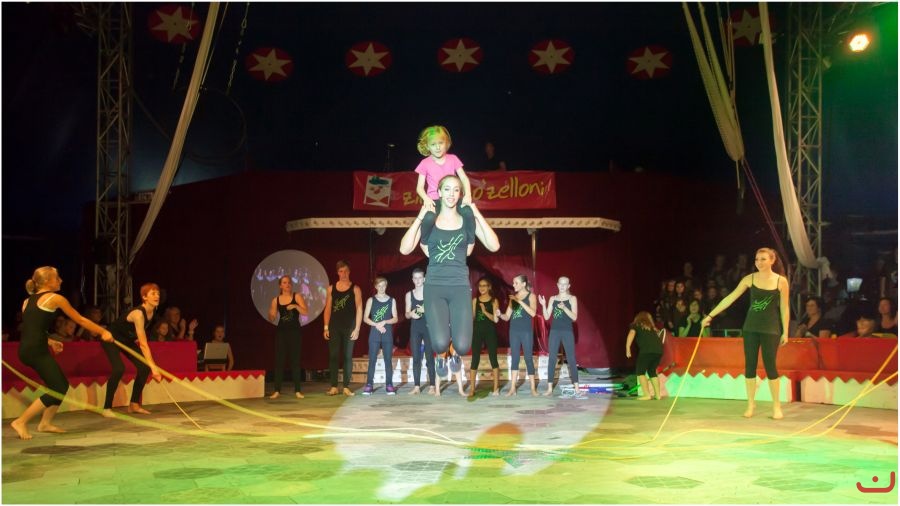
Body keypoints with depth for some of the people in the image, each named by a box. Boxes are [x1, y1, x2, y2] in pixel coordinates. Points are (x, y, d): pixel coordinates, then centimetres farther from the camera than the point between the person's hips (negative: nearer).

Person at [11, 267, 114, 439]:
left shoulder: (28, 301, 20)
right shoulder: (55, 298, -1)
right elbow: (81, 320, 5)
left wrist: (50, 342, 26)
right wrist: (103, 332, 14)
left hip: (26, 349, 8)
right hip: (37, 351, -8)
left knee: (62, 384, 15)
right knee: (58, 389, -3)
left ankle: (46, 423, 20)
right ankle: (21, 422, -4)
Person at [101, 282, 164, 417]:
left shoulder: (152, 311, -10)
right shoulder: (138, 313, -34)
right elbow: (143, 344, -38)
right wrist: (153, 366, -42)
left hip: (128, 340, 8)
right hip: (112, 338, -8)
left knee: (144, 367, -4)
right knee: (119, 369, -26)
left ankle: (134, 405, 8)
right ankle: (107, 408, -16)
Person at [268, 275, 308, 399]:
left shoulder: (297, 296, 1)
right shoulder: (276, 300, 6)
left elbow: (306, 312, -7)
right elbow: (272, 319, 9)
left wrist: (296, 306, -23)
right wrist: (271, 315, -13)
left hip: (295, 331, -2)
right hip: (281, 331, 2)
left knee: (295, 360, -1)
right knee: (279, 360, -2)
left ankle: (297, 390, 3)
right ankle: (277, 390, 2)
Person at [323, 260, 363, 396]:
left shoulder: (355, 289, 2)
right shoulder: (331, 288, 8)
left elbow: (359, 310, -1)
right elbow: (328, 309, 8)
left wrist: (357, 329, -8)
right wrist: (326, 327, 1)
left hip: (349, 327, -2)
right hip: (334, 327, 2)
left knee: (348, 357, 1)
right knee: (333, 356, 0)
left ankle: (346, 387, 6)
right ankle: (334, 387, 4)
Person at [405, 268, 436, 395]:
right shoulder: (409, 294, 8)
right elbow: (407, 314, 10)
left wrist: (426, 309, -20)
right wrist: (411, 313, -13)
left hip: (428, 327, -3)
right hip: (415, 328, 3)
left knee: (429, 357, -3)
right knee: (416, 358, 2)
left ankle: (432, 386, 1)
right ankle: (416, 387, 5)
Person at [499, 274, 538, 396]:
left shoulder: (530, 295, 0)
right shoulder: (513, 297, 12)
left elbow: (533, 313, -15)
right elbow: (507, 317, 12)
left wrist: (519, 301, -19)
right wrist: (500, 314, -9)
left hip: (526, 331, -4)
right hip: (514, 331, 4)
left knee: (528, 358, -1)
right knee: (514, 358, 3)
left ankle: (533, 388, 4)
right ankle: (512, 388, 2)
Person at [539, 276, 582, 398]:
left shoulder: (572, 298, 1)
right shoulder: (552, 299, 9)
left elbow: (574, 317, -8)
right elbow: (546, 317, 6)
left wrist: (564, 308, -22)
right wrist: (543, 305, -9)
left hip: (567, 331, -3)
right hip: (554, 331, 3)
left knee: (571, 359, -4)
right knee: (551, 359, 2)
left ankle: (577, 389, -3)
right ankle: (550, 388, 7)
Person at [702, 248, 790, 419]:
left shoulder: (781, 281, -4)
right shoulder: (749, 279, 0)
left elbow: (784, 307, 1)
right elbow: (730, 298, 0)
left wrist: (785, 332, 0)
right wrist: (711, 315, -2)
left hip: (771, 328, -2)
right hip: (751, 327, 2)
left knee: (770, 365, -3)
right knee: (750, 365, 4)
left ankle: (776, 405, 10)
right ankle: (750, 403, 15)